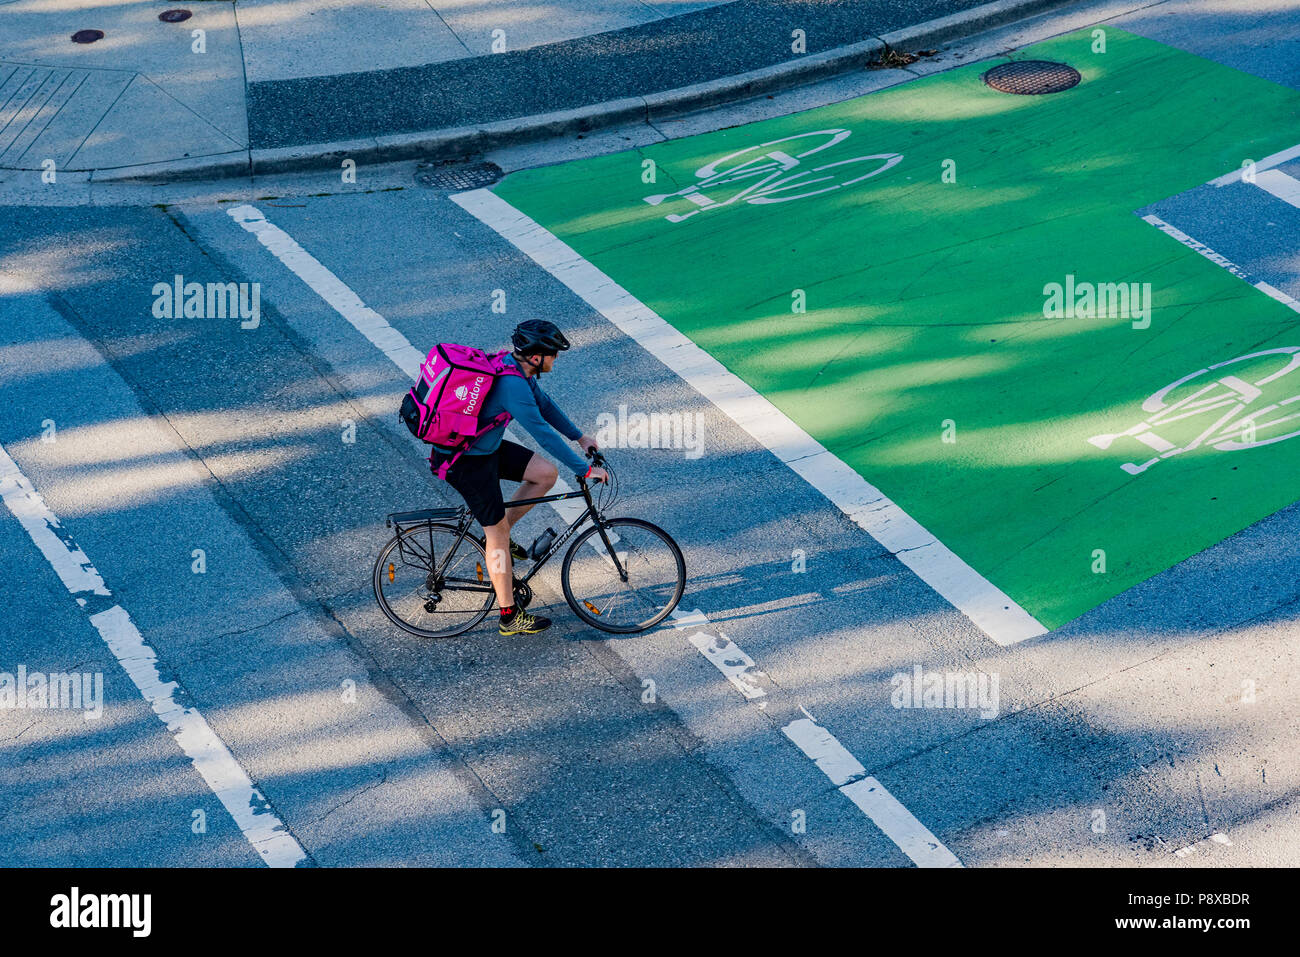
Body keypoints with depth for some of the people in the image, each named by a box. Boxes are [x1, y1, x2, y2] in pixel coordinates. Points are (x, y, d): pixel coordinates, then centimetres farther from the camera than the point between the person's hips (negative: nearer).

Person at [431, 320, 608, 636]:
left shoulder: (512, 366, 0)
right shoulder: (512, 386, -30)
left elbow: (544, 404, 15)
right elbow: (544, 434, -28)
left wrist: (580, 436, 19)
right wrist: (585, 470, -21)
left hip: (486, 446, 9)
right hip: (464, 462, -9)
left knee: (547, 474, 6)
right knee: (497, 532, -1)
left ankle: (498, 536, 20)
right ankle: (509, 616, 11)